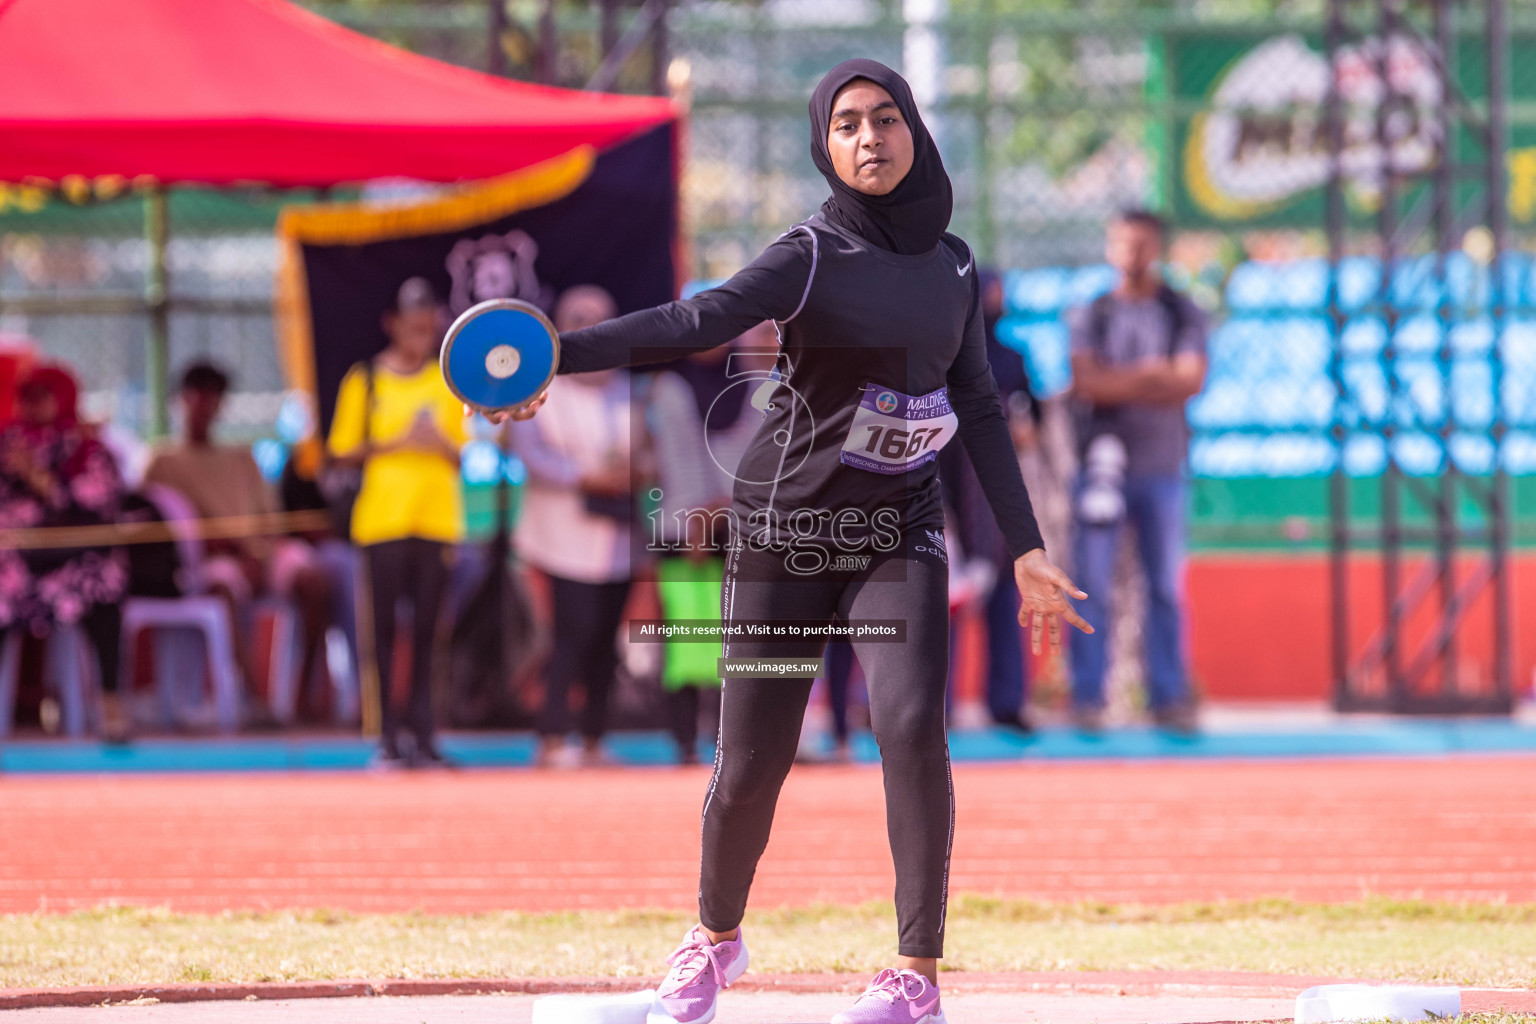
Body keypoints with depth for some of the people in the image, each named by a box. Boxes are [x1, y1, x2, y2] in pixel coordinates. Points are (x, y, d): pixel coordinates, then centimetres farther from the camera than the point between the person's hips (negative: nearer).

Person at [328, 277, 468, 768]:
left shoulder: (449, 381, 11)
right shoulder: (365, 379, 4)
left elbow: (464, 453, 13)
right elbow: (344, 450, 2)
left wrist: (442, 444, -9)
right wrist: (396, 442, -12)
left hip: (437, 520, 2)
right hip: (381, 519, -2)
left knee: (426, 627, 2)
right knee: (383, 625, -3)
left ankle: (422, 732, 4)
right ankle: (388, 732, -1)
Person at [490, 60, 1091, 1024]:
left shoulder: (952, 262, 6)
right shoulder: (813, 255, -10)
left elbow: (980, 409, 11)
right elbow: (700, 319, -25)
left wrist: (1027, 548, 5)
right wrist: (559, 354, -42)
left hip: (900, 529, 3)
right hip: (786, 530, -2)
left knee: (912, 726, -19)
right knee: (750, 766, 0)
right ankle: (716, 938, 29)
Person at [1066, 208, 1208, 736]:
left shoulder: (1183, 314, 8)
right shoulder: (1089, 315, 6)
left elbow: (1191, 381, -6)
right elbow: (1085, 381, -8)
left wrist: (1119, 382, -10)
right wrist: (1151, 377, -7)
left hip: (1162, 468, 1)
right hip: (1103, 461, -1)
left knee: (1166, 588, 1)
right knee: (1093, 587, -5)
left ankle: (1168, 697, 5)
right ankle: (1087, 698, -2)